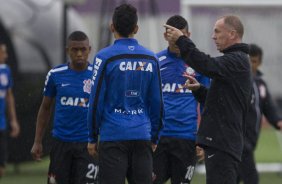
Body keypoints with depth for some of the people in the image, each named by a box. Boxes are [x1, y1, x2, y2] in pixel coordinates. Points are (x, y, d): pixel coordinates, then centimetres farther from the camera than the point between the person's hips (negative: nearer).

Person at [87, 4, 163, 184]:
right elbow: (157, 103, 9)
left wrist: (92, 138, 5)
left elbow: (96, 101, -4)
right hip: (142, 137, 3)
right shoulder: (151, 58, 5)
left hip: (113, 136, -3)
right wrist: (154, 138, 18)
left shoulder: (105, 57, -6)